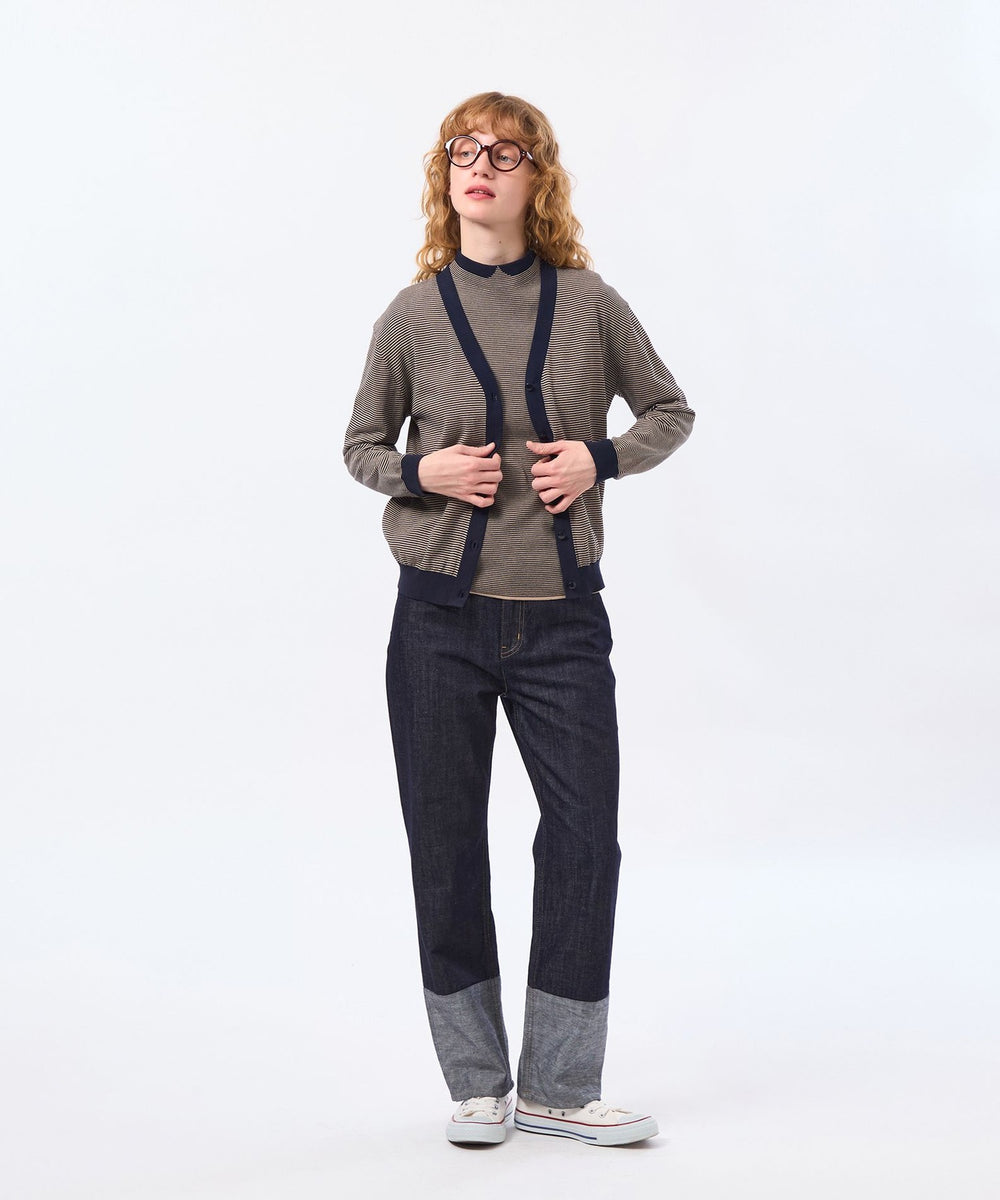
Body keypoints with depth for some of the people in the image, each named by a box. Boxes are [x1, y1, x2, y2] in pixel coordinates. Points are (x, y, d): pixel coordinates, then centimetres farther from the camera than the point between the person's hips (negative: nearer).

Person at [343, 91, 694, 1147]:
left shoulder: (588, 304, 1)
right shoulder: (414, 316, 1)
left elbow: (670, 411, 12)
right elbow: (362, 444, 11)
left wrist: (602, 458, -7)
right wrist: (423, 474, -10)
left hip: (561, 616, 0)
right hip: (442, 615, 0)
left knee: (585, 836, -1)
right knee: (446, 845, 5)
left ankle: (558, 1090, 13)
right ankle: (477, 1083, 21)